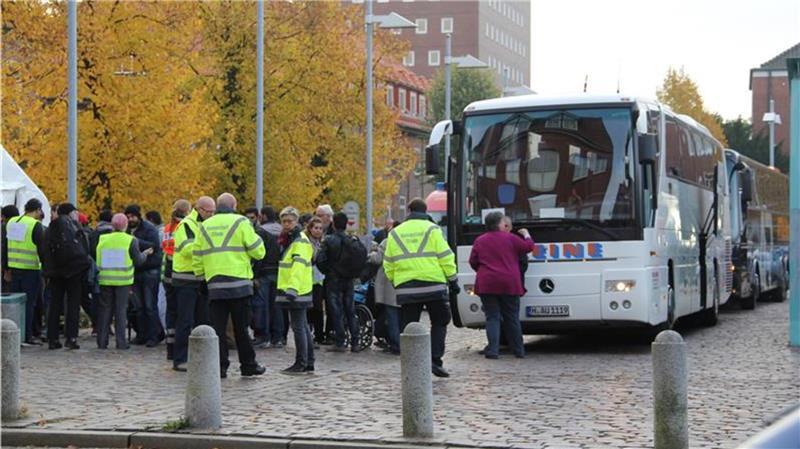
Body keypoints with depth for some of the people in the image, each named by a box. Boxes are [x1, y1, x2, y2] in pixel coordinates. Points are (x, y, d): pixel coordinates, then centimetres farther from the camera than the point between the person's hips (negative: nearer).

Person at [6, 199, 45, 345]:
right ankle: (27, 336, -2)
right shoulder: (36, 225, -11)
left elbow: (5, 246, 13)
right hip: (30, 269, -6)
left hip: (14, 267, 6)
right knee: (28, 303, -1)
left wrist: (6, 267, 18)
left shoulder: (11, 222, 10)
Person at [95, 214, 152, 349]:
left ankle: (102, 341, 10)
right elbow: (138, 261, -3)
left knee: (105, 309, 10)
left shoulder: (102, 239, 2)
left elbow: (96, 258, 7)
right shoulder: (130, 240, -7)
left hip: (105, 280, 2)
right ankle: (121, 342, 1)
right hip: (123, 281, -2)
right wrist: (145, 254, 16)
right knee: (121, 310, 4)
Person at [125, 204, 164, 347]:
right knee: (139, 306, 8)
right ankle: (141, 334, 14)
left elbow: (154, 245, -21)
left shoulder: (149, 229, -7)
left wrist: (136, 241, -24)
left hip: (150, 271, -6)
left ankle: (153, 336, -3)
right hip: (135, 272, 6)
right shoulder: (128, 230, 12)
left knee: (150, 306, -6)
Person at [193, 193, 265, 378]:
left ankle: (219, 366, 3)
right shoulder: (240, 222, -2)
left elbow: (197, 257, 12)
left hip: (214, 285, 3)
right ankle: (248, 365, 12)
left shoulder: (205, 226, 11)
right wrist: (256, 238, 17)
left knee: (218, 327, 5)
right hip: (239, 283, -3)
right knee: (241, 328, 4)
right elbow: (258, 251, -3)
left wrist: (201, 275, 23)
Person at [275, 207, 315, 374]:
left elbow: (299, 265, -25)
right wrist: (288, 288, 22)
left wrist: (292, 288, -35)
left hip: (297, 291, -10)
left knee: (298, 327, -7)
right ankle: (309, 363, 18)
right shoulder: (291, 240, 19)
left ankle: (301, 364, -4)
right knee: (303, 327, 13)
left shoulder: (300, 241, -13)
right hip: (293, 291, 10)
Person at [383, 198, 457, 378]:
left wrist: (394, 282, 25)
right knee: (439, 323, 11)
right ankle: (435, 361, -1)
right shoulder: (431, 229, 1)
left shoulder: (395, 233, 10)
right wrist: (452, 280, 4)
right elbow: (445, 257, -3)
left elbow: (389, 264, 13)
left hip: (405, 287, 2)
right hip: (433, 285, -2)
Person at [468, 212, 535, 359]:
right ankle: (519, 351, 15)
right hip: (509, 284, 0)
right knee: (512, 318, 9)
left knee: (492, 317, 1)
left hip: (487, 284, 0)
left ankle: (493, 350, -11)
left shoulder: (479, 241, 6)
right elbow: (528, 247, 9)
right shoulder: (509, 238, 1)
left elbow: (473, 262, 8)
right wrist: (526, 235, 29)